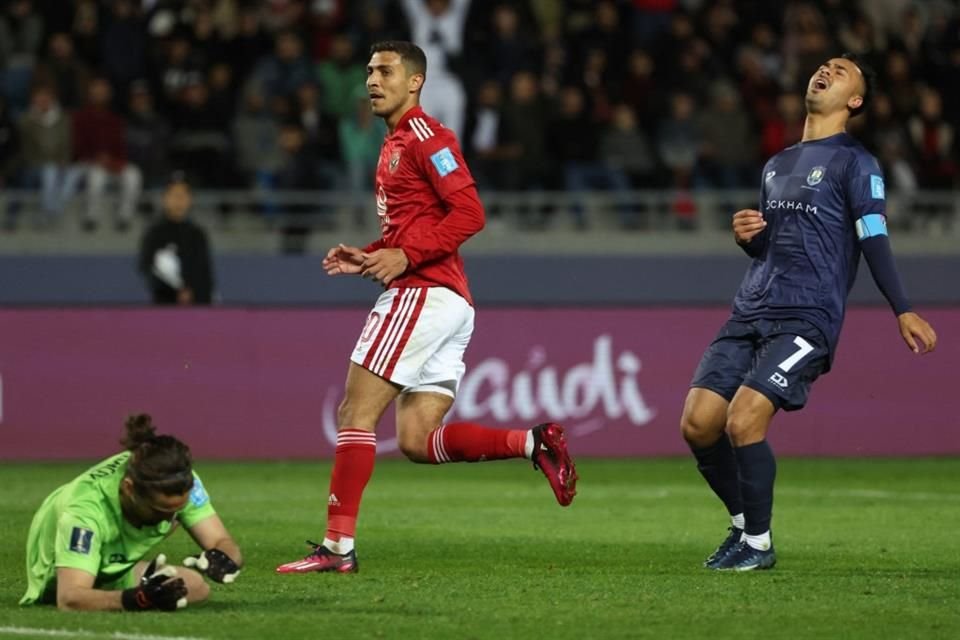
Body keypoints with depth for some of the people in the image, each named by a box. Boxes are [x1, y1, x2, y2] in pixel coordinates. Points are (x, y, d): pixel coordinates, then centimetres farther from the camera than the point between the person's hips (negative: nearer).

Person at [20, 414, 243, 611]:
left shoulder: (179, 481, -30)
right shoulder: (85, 506, -44)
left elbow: (226, 545, -26)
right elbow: (69, 599, -53)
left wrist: (222, 558, -52)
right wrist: (140, 598, -68)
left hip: (116, 565, 5)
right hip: (57, 585, -5)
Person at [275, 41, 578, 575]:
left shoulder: (425, 135, -7)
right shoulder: (395, 145, 23)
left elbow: (469, 213, -17)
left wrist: (403, 257, -21)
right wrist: (365, 259, 14)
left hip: (425, 293, -10)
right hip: (448, 304, 10)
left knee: (357, 413, -10)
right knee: (418, 441, 5)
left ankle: (338, 546, -11)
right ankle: (532, 444, 2)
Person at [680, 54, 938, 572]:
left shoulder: (855, 163, 1)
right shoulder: (777, 165, 22)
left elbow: (873, 240, -7)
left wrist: (903, 312, -18)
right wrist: (745, 235, 6)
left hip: (806, 317, -7)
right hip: (750, 312, 7)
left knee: (743, 423, -20)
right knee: (697, 423, -5)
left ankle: (759, 543, -3)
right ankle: (744, 523, 16)